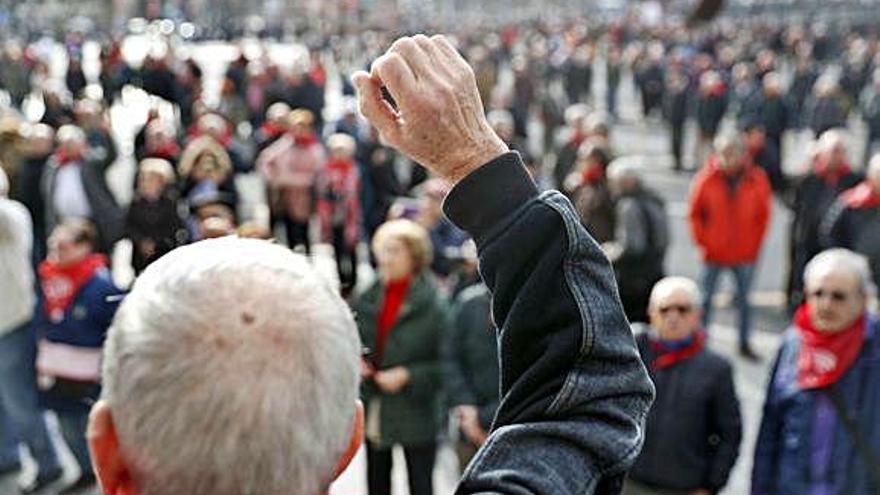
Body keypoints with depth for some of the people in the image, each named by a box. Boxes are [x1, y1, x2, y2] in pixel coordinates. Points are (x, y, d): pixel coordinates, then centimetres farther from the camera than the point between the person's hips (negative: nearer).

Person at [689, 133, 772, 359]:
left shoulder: (757, 179, -7)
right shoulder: (706, 179, -11)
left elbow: (763, 215, 3)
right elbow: (695, 214, 0)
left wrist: (754, 244, 0)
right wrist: (704, 241, -5)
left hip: (745, 254, 1)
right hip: (714, 254, -1)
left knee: (744, 299, 14)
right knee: (706, 298, 8)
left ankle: (745, 343, 27)